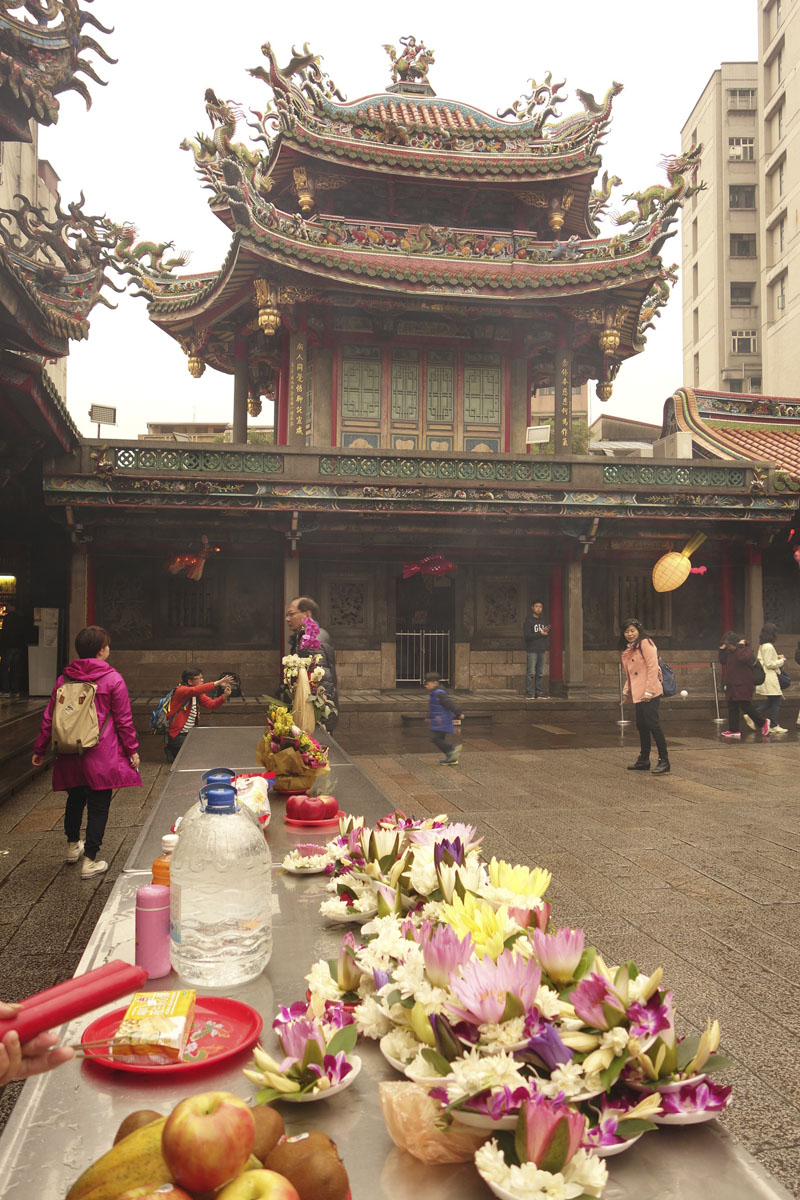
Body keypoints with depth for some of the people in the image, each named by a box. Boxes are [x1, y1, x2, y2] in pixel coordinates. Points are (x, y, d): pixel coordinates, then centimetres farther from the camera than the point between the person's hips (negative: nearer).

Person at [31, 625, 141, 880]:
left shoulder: (64, 679, 4)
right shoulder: (113, 679, -9)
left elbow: (49, 718, 10)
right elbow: (123, 720, -6)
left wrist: (39, 749, 19)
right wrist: (132, 750, 4)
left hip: (70, 754, 5)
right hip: (101, 754, -5)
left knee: (75, 798, 24)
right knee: (98, 805, 3)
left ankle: (73, 845, 42)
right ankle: (90, 861, 4)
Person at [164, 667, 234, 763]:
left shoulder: (198, 694, 8)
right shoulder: (181, 690, -17)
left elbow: (211, 704, -2)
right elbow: (194, 691, -38)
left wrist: (224, 696, -21)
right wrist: (217, 683, -40)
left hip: (190, 732, 9)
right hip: (177, 736, -8)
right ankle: (173, 753, 5)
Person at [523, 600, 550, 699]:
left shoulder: (542, 621, 17)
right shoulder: (528, 620, -3)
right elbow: (526, 635, -14)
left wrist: (546, 631, -2)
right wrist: (540, 634, -11)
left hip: (541, 650, 6)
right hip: (532, 651, -6)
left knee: (540, 673, 5)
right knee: (531, 673, -7)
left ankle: (539, 693, 8)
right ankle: (529, 693, -5)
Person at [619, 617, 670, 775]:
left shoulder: (645, 643, -8)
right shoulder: (628, 650, 19)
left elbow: (653, 667, -16)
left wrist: (649, 691, -19)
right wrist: (626, 691, 17)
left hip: (649, 693, -9)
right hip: (637, 694, 9)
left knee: (652, 724, -9)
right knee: (641, 725, 13)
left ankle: (664, 761, -5)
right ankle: (643, 760, 22)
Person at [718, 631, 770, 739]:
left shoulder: (746, 650, -11)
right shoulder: (730, 651, 14)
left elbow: (743, 658, -31)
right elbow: (723, 661, 18)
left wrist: (740, 646, -20)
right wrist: (722, 649, 9)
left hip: (743, 685, -8)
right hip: (732, 685, 9)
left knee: (746, 706, -8)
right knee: (732, 707, 6)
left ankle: (763, 723, 8)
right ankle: (734, 730, 10)